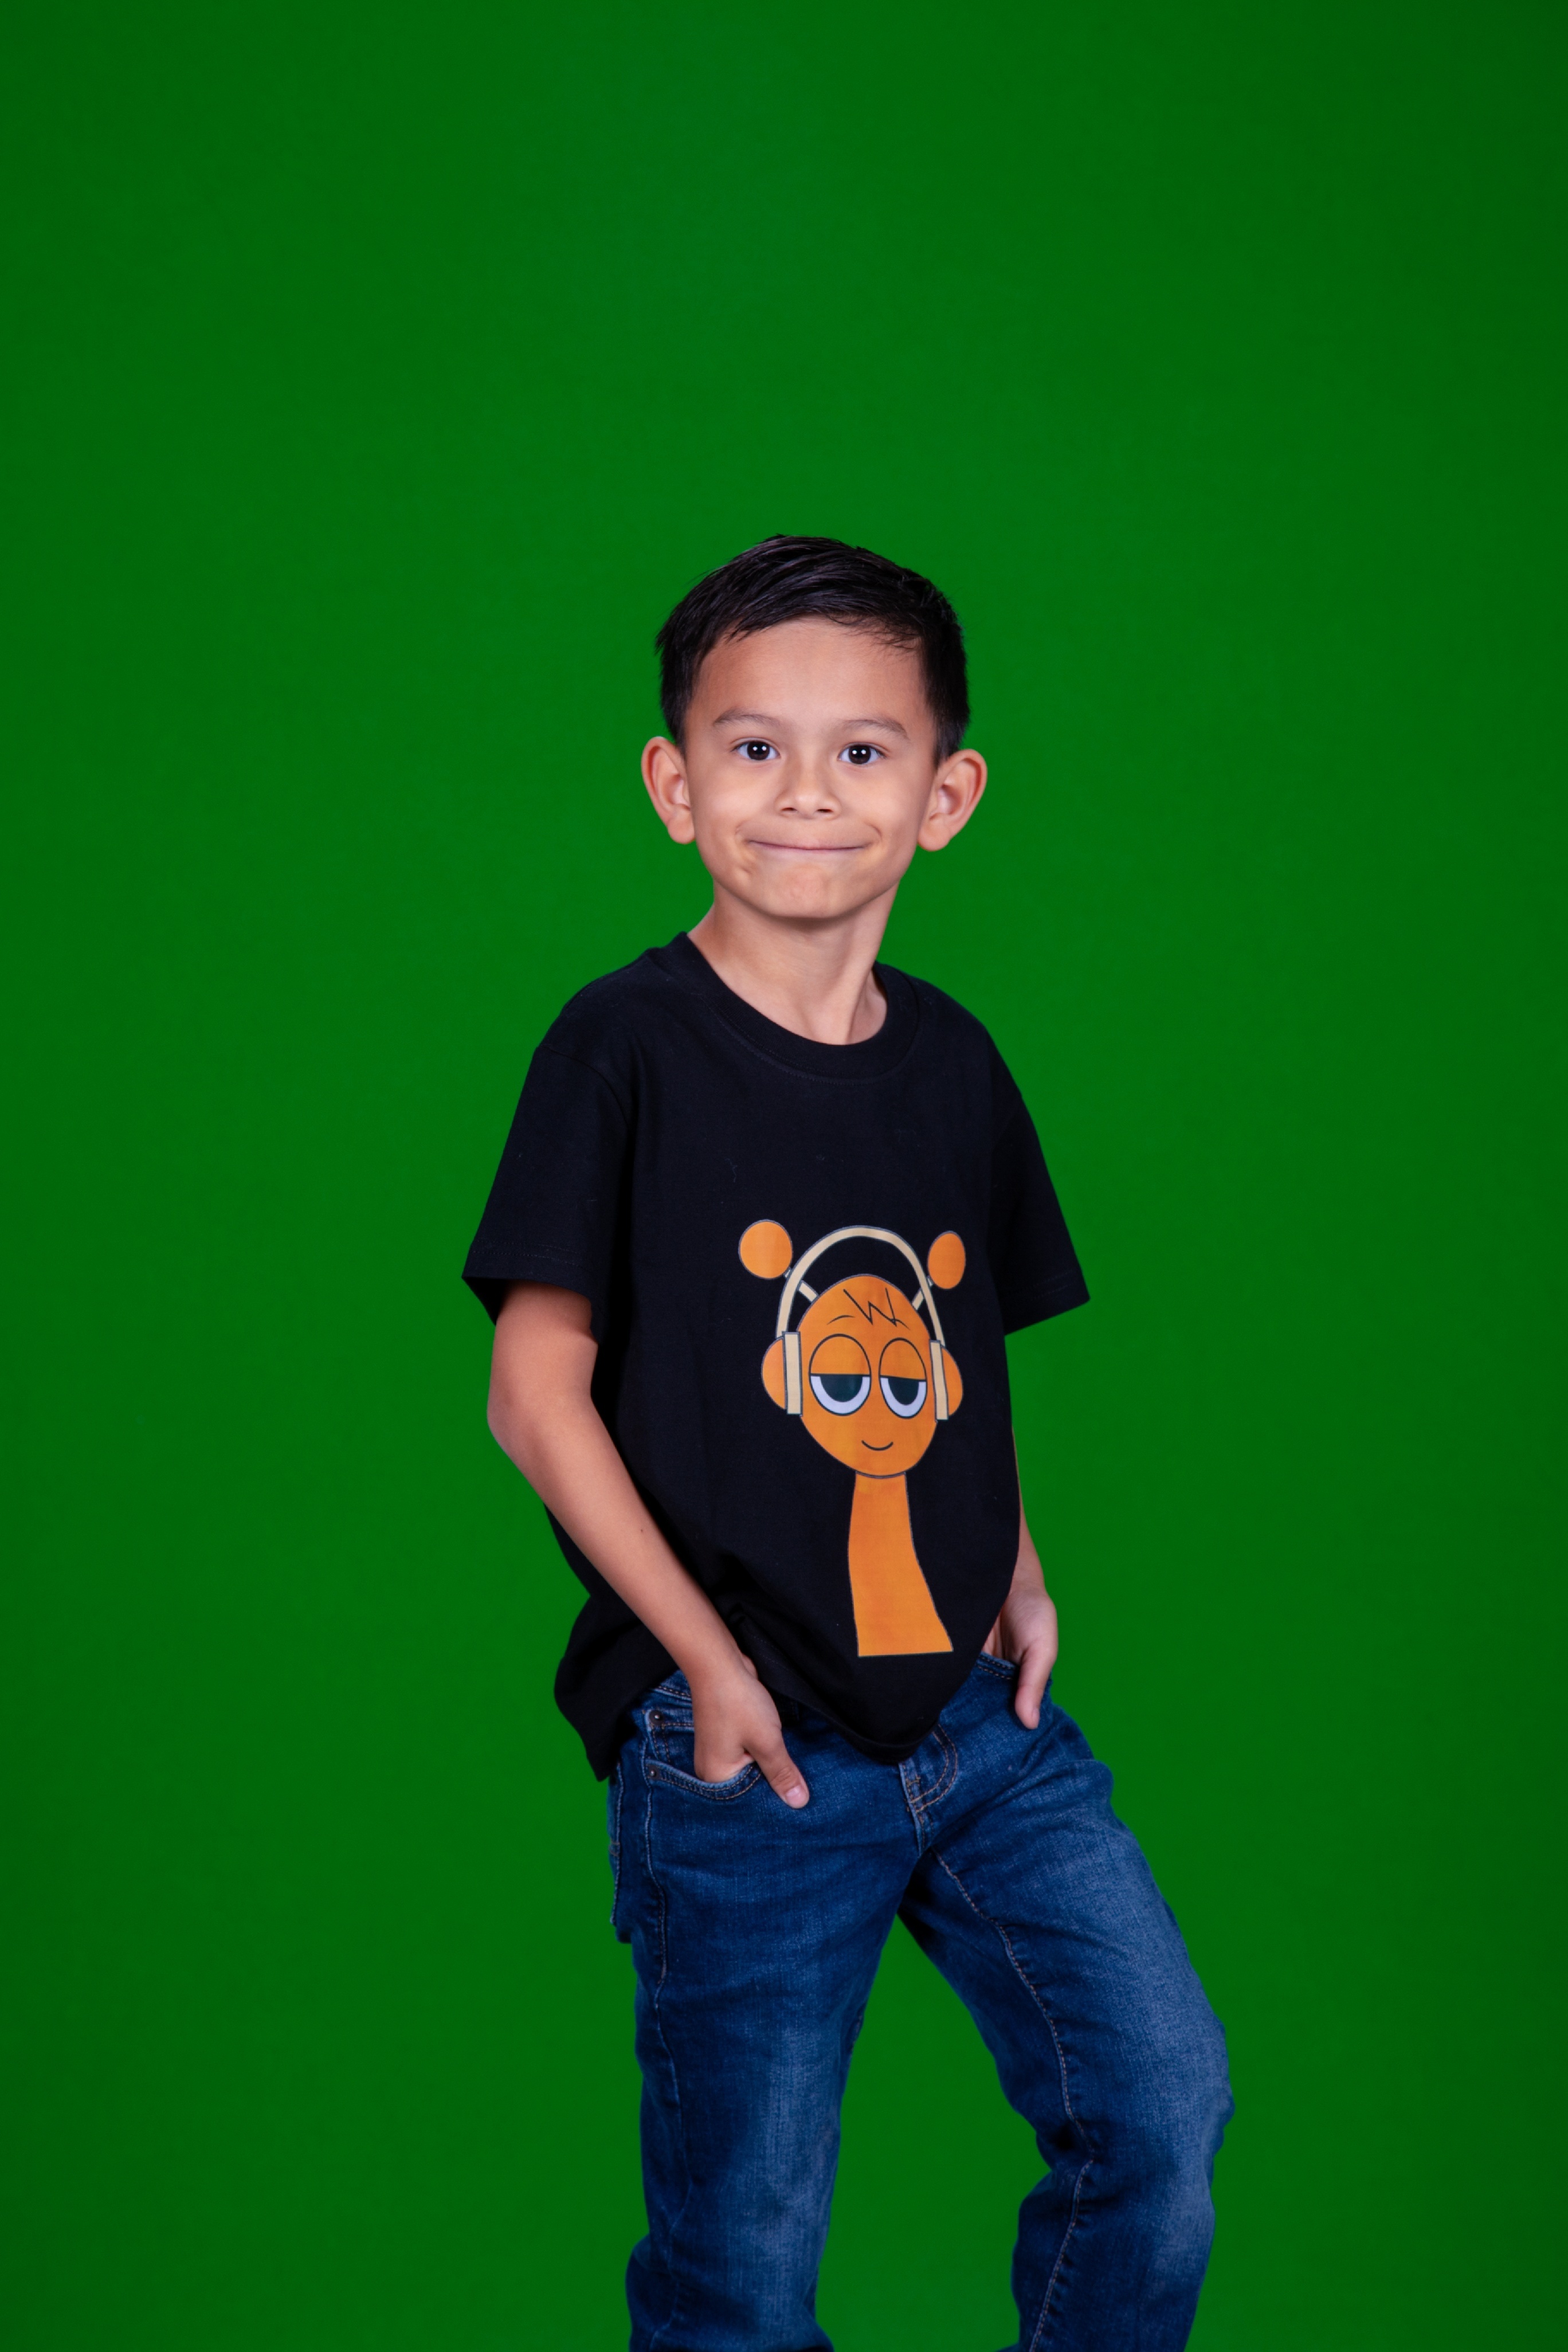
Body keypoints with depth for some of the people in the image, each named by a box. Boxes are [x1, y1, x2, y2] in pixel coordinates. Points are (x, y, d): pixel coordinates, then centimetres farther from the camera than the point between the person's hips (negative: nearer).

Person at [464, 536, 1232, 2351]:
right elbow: (537, 1392, -9)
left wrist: (1017, 1569, 2)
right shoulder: (631, 1048, -9)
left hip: (979, 1718, 5)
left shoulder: (953, 1062, 7)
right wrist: (706, 1659, -12)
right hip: (742, 1753, -4)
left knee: (1164, 2114, 2)